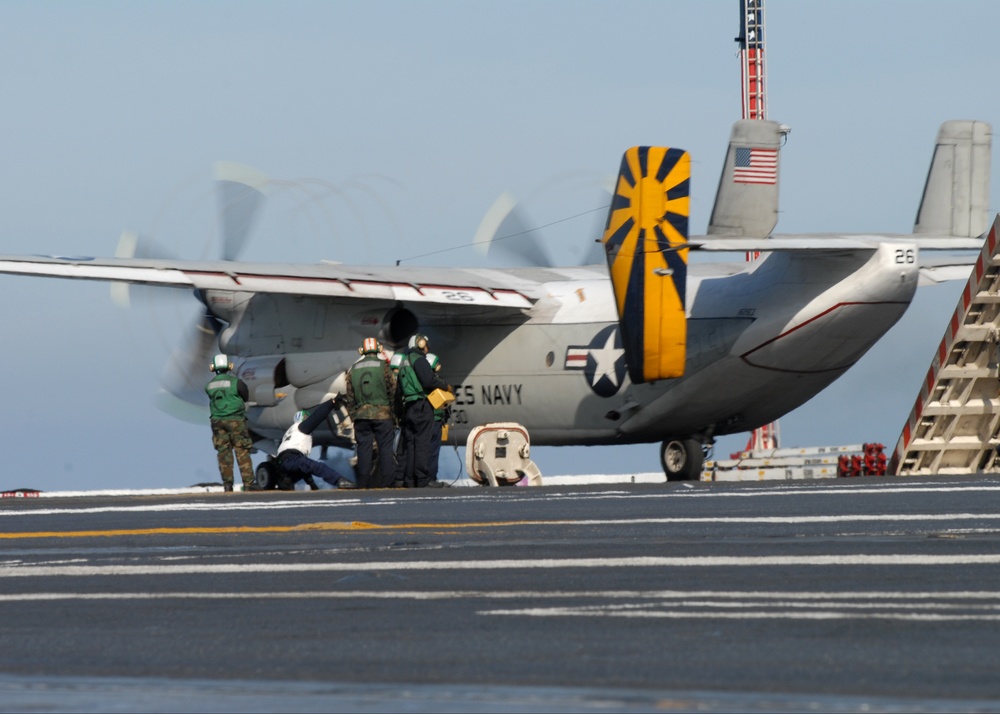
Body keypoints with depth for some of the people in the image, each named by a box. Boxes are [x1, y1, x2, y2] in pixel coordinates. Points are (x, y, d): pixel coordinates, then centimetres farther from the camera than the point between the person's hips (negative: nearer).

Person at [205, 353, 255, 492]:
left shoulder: (210, 386, 4)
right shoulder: (235, 382, -7)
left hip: (217, 421, 3)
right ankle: (248, 484, -3)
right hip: (235, 420, -3)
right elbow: (246, 396, 5)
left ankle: (227, 484, 4)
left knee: (223, 452, 7)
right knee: (242, 453, 0)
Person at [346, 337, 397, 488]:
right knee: (385, 449, 1)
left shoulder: (353, 369, 7)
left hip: (361, 414, 3)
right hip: (382, 414, -3)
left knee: (363, 449, 5)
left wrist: (353, 416, 15)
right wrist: (394, 412, 7)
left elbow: (350, 397, 9)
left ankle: (363, 484, 3)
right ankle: (386, 482, -2)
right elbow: (393, 391, -3)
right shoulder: (383, 367, -4)